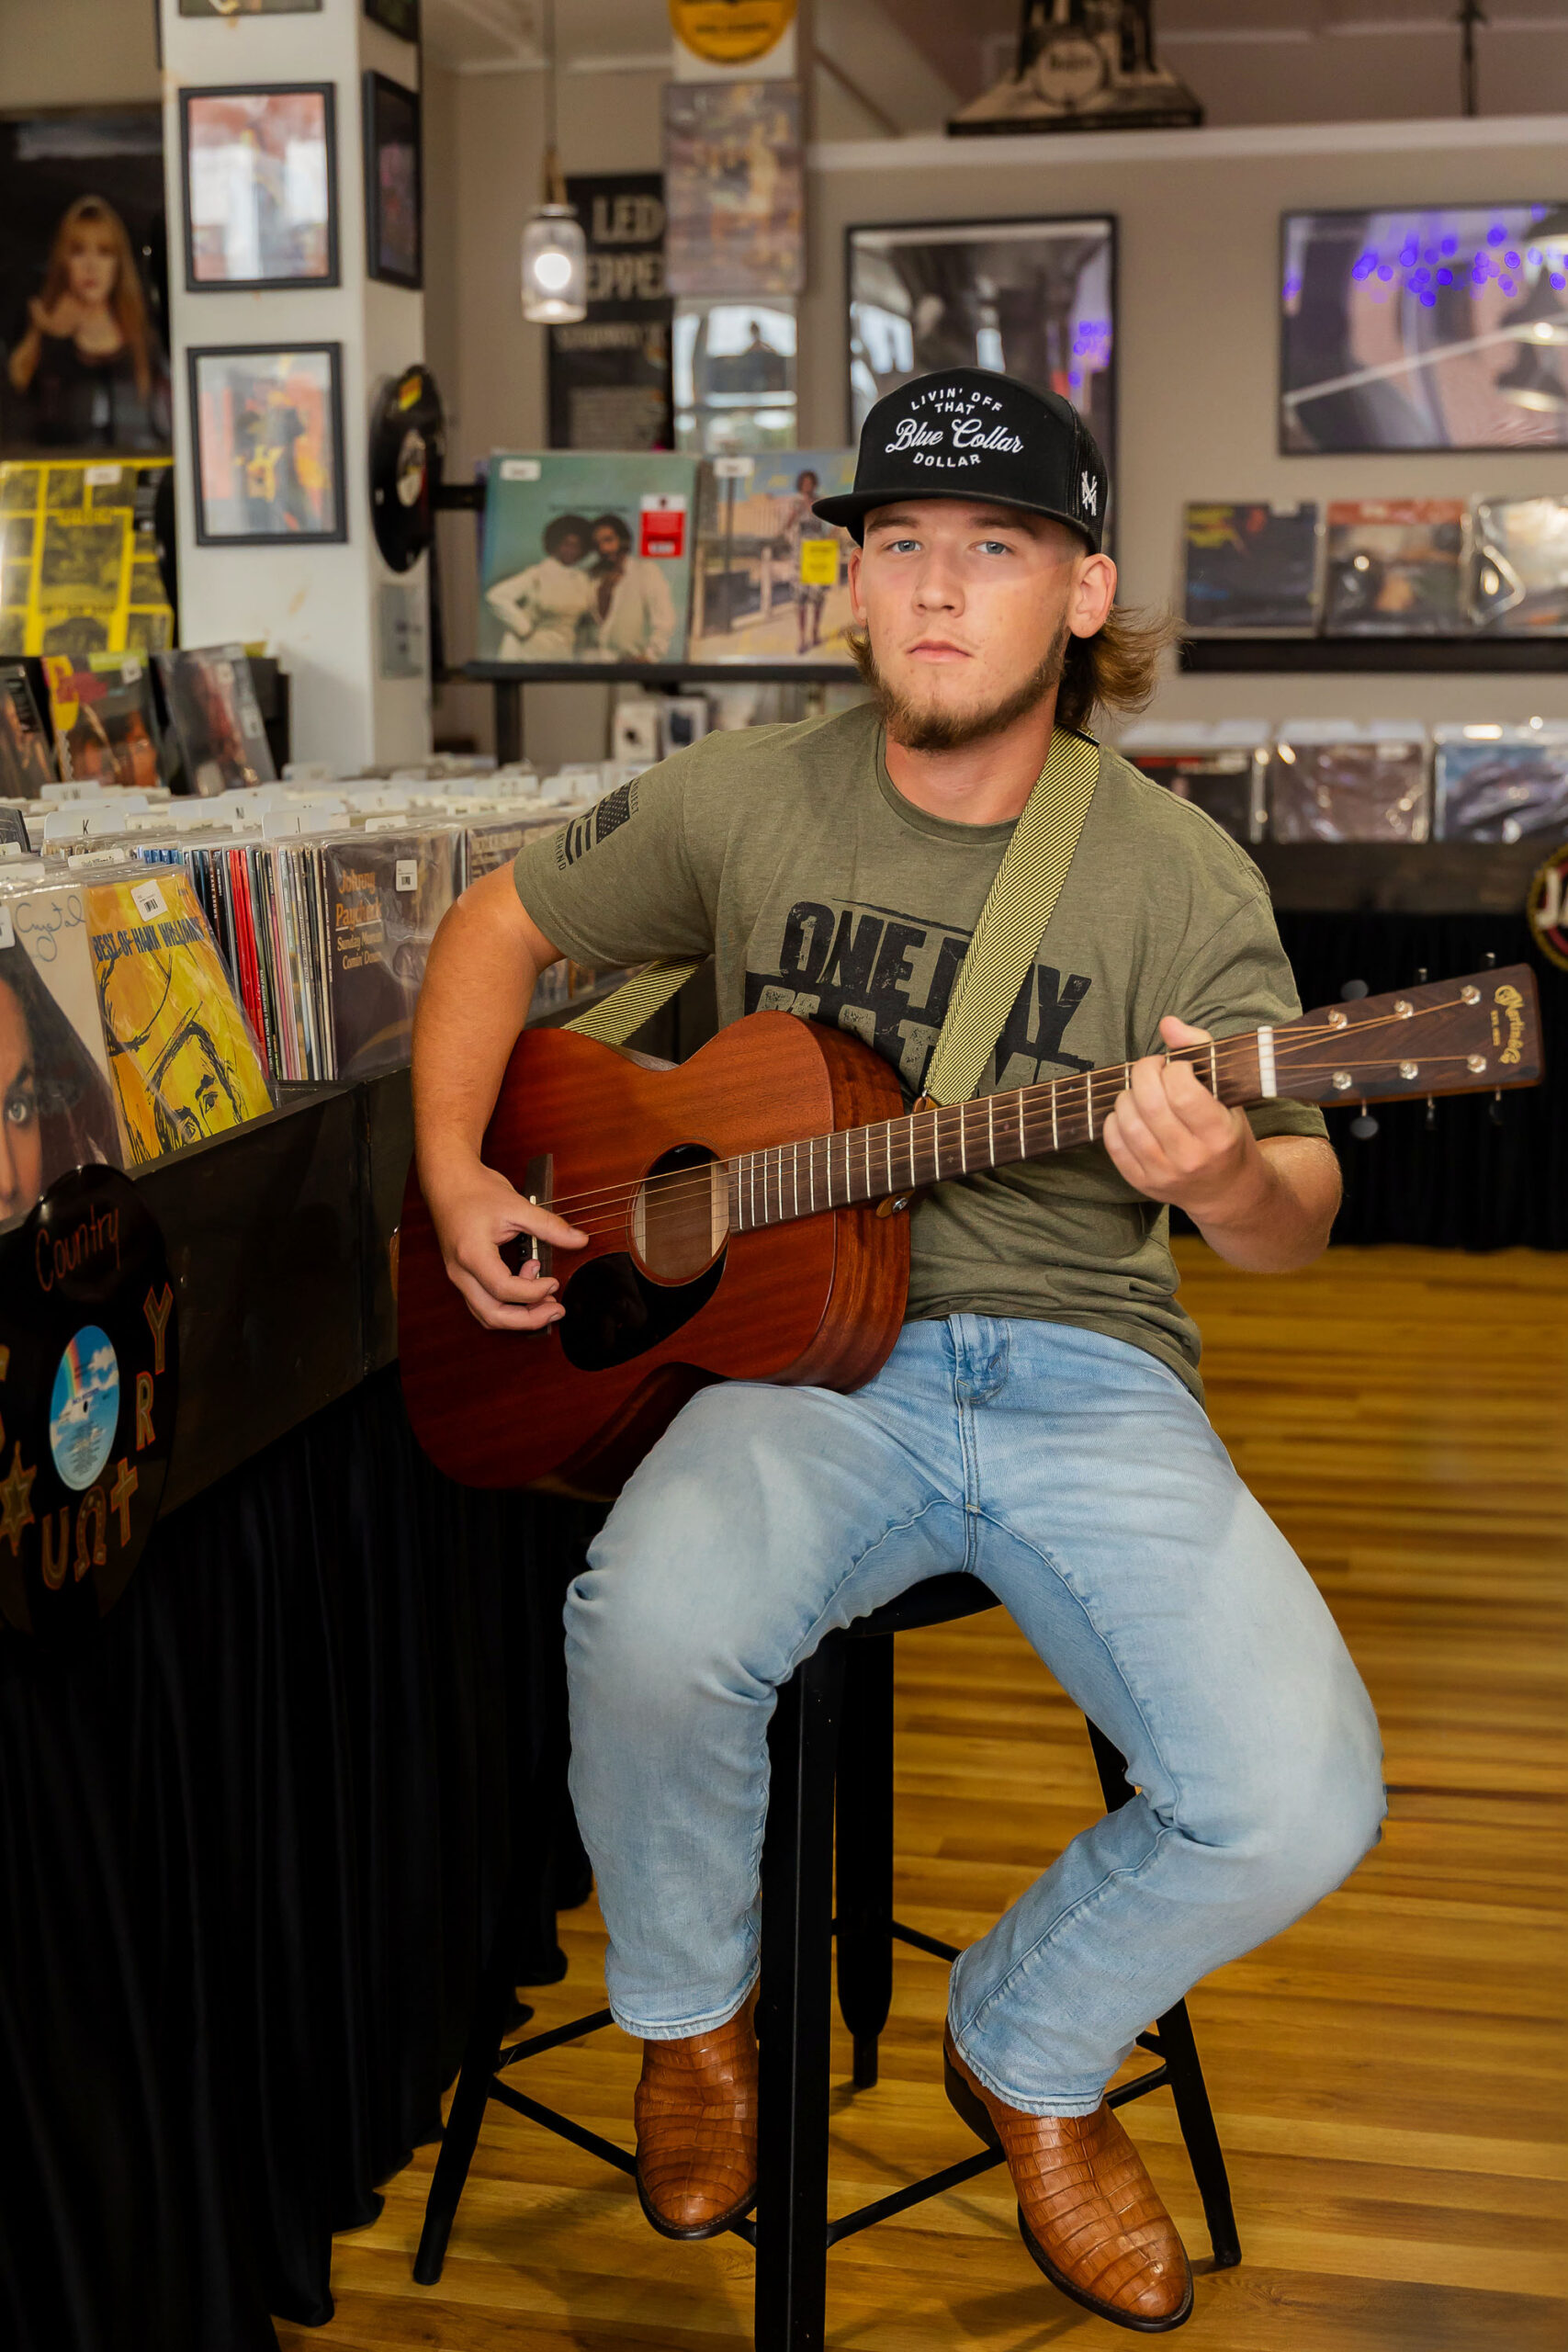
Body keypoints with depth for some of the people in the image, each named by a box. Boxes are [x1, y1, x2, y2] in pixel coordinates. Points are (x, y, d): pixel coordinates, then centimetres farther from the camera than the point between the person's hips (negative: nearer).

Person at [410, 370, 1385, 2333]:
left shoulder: (1178, 877, -1)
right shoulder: (742, 803, 4)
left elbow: (1297, 1223, 1)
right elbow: (504, 924, 19)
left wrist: (1224, 1177, -24)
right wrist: (456, 1175, 6)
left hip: (1085, 1372, 0)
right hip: (809, 1351, 0)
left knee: (1298, 1805, -23)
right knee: (655, 1633, -33)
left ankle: (1030, 2054, 14)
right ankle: (690, 2017, 5)